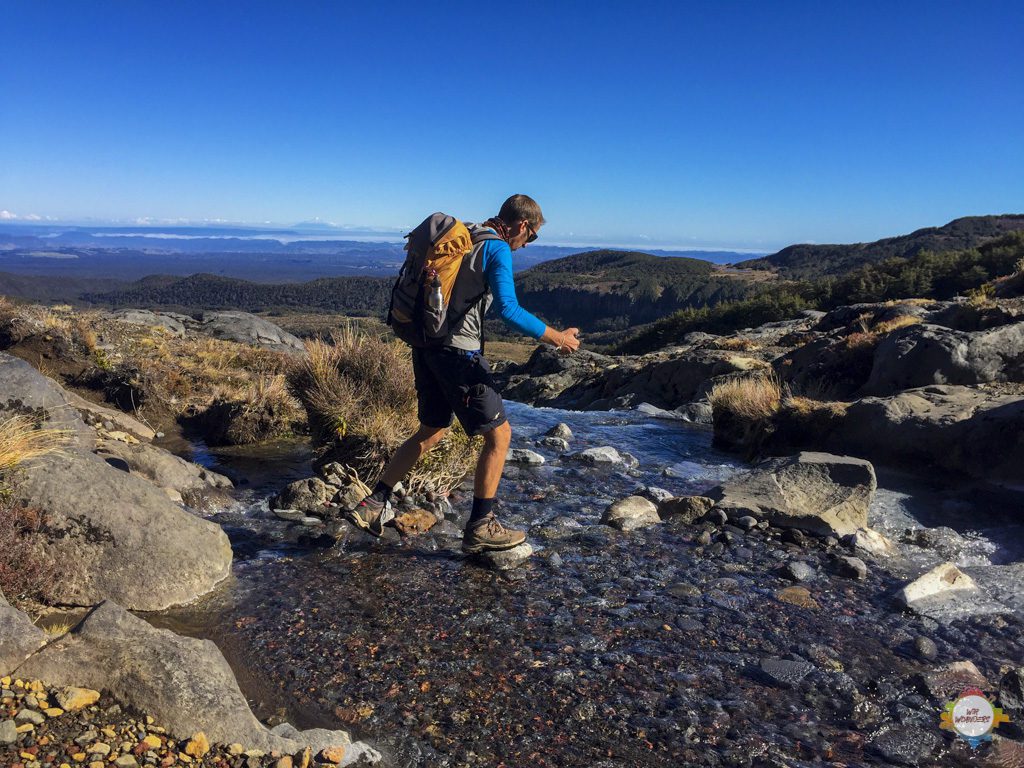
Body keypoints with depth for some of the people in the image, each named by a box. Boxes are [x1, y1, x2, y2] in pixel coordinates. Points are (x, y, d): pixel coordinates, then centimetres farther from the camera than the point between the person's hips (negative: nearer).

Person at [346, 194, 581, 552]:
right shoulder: (497, 249, -11)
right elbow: (508, 310, -22)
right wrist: (557, 337, -14)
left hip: (426, 345, 9)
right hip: (458, 352, -9)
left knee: (431, 431, 21)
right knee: (499, 433, 2)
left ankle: (373, 506, 21)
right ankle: (480, 527, 8)